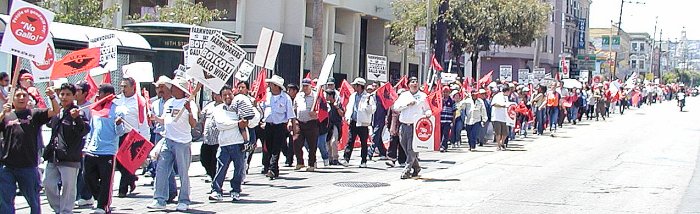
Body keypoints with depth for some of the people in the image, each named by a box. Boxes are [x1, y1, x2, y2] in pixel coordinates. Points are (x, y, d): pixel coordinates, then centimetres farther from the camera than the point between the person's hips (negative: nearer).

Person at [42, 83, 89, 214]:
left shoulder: (77, 113, -8)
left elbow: (85, 130, -27)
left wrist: (77, 118, -42)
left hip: (69, 158, -7)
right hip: (53, 158, 7)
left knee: (68, 188, -3)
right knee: (48, 185, 11)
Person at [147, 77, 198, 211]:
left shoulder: (189, 104, -6)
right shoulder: (169, 103, 14)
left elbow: (193, 124, -14)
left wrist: (189, 111, -29)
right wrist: (155, 118, 5)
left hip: (182, 143, -6)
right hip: (168, 141, 6)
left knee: (183, 173, 1)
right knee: (161, 170, 1)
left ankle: (184, 202, 10)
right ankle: (159, 200, 6)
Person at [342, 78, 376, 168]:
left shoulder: (368, 97, -5)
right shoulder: (353, 96, 13)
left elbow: (372, 110, -10)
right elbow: (349, 106, 22)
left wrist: (368, 102, -25)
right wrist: (347, 117, 8)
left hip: (363, 123, -5)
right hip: (353, 122, 5)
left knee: (363, 143, 4)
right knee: (350, 141, -2)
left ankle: (363, 162, 10)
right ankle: (346, 160, -4)